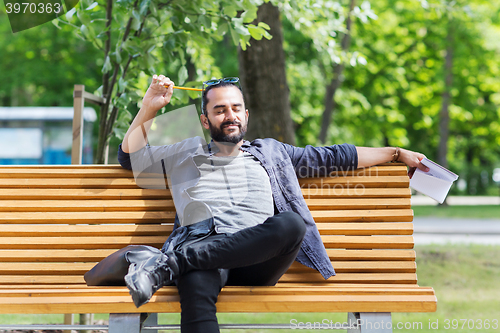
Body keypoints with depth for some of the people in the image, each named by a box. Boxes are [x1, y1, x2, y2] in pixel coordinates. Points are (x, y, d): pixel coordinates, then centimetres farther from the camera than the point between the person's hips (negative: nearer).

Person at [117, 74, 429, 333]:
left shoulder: (270, 152, 32)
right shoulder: (187, 153, 30)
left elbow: (336, 156, 34)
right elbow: (130, 155, 33)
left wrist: (396, 153, 34)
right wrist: (149, 108, 22)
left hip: (255, 260, 1)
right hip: (200, 247, -1)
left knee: (291, 224, -35)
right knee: (197, 291, -39)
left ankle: (169, 263, -37)